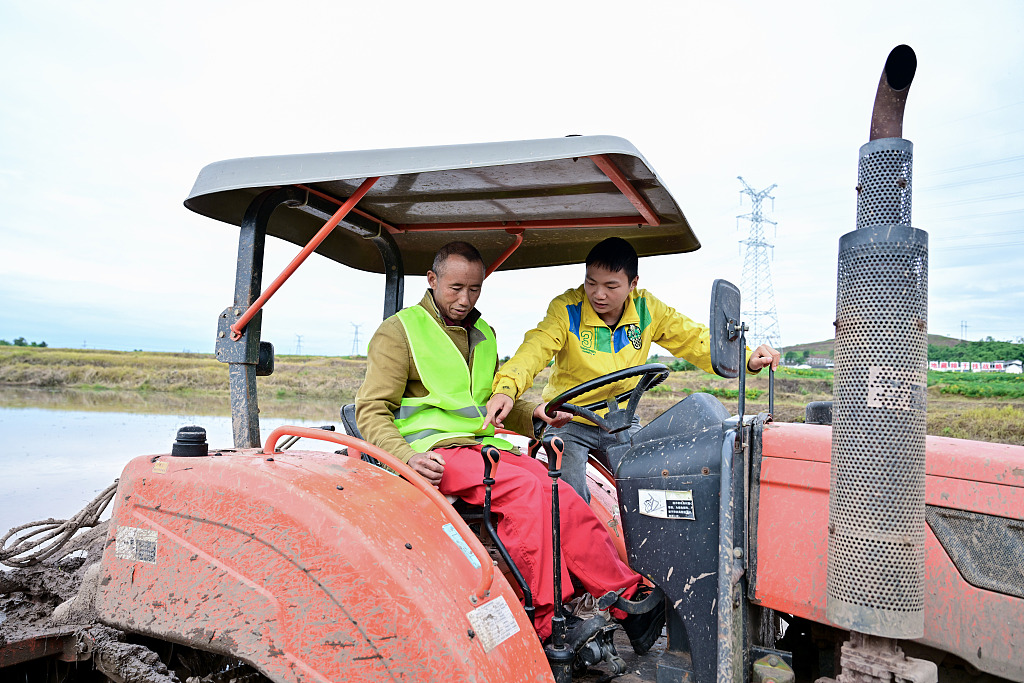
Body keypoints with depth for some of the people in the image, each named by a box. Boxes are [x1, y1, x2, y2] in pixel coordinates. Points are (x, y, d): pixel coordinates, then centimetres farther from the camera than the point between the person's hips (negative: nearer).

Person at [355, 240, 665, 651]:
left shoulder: (483, 335, 22)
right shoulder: (400, 331, 2)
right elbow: (371, 412, -4)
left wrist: (534, 414, 8)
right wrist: (407, 457, -22)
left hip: (484, 447, 6)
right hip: (434, 452, -5)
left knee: (562, 499, -20)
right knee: (527, 486, -30)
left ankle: (629, 600, -15)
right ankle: (543, 622, -23)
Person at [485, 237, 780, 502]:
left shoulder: (646, 309, -5)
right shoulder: (566, 309, -16)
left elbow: (693, 339, -3)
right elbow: (536, 348, -30)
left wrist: (746, 359, -18)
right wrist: (507, 388, -49)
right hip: (569, 421, -3)